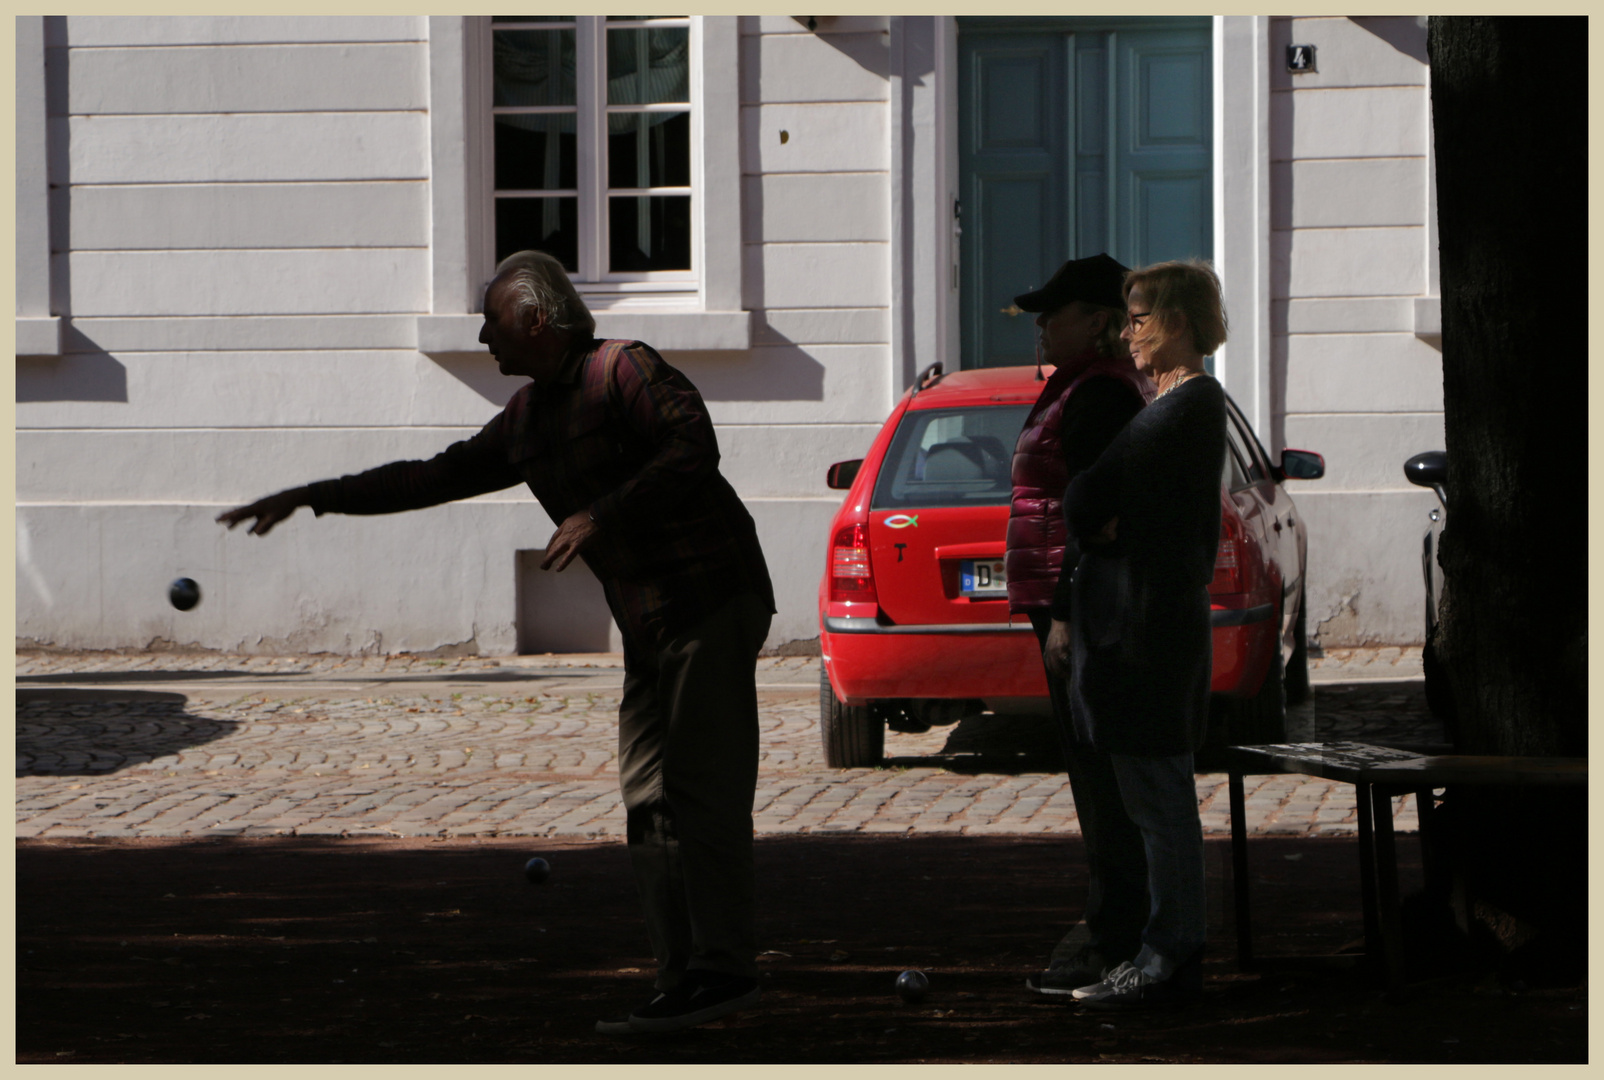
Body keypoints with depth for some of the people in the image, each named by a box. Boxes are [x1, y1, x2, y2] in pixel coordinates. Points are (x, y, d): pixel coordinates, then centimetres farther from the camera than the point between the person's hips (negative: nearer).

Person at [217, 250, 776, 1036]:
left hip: (710, 602, -9)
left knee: (701, 788, -13)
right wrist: (312, 498, 21)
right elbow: (440, 476, 23)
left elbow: (692, 447, -21)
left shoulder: (624, 371, -9)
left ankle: (723, 971, -15)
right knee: (648, 802, 3)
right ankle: (683, 980, 2)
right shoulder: (526, 419, 17)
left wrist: (602, 515, -23)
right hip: (648, 624, 9)